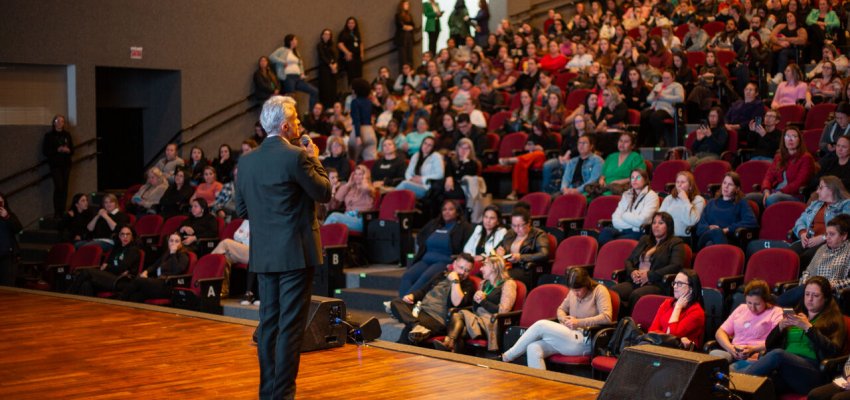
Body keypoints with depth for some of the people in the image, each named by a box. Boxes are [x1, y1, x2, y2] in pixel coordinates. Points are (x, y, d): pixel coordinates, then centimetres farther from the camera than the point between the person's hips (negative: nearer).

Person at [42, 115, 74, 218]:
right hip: (55, 164, -4)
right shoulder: (49, 136, 0)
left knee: (64, 187, 2)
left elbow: (72, 150, 13)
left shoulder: (67, 135, 11)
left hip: (66, 164, 4)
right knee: (59, 187, -13)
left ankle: (62, 211, 7)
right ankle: (57, 212, -7)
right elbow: (45, 151, -4)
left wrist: (68, 150, -9)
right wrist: (57, 150, -16)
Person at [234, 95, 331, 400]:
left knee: (268, 323, 12)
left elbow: (242, 209, 10)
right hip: (295, 252, -6)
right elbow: (324, 193, -6)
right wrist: (314, 159, 6)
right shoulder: (296, 157, -14)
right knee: (290, 326, -2)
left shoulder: (246, 161, 6)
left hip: (263, 254, 6)